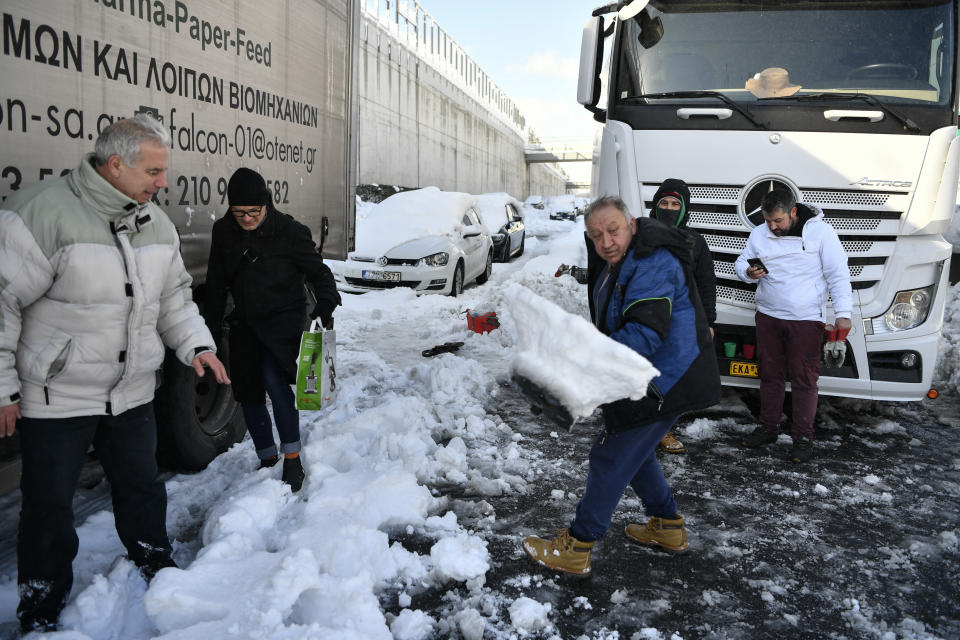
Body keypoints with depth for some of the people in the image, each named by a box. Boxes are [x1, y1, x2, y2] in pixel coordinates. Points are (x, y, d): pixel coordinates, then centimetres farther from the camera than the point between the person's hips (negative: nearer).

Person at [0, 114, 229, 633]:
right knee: (49, 507, 10)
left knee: (142, 488, 19)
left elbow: (174, 297, 14)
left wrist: (196, 345, 0)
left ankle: (157, 568, 42)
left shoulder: (156, 223, 2)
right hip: (55, 399, -5)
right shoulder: (42, 213, -21)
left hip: (133, 393, 6)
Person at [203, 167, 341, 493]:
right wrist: (211, 329, 11)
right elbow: (216, 284, 11)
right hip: (243, 323, 6)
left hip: (283, 319, -5)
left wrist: (326, 304, -22)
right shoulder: (223, 231, 2)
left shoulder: (289, 232, -11)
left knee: (274, 378, -27)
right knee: (247, 393, 8)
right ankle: (267, 459, 26)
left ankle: (292, 459, -18)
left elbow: (318, 271, -5)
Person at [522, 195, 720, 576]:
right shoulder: (614, 266, 9)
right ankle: (668, 527, 36)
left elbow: (645, 332, -36)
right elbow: (611, 326, 24)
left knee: (611, 458, -5)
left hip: (664, 383, -10)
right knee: (634, 452, 21)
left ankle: (575, 549, 5)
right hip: (647, 378, 10)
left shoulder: (652, 266, -24)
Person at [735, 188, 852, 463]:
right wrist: (749, 272, -9)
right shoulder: (759, 235, 6)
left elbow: (838, 275, -6)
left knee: (804, 379, -1)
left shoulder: (820, 232, -6)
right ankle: (768, 428, 24)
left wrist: (843, 313, -13)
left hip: (806, 319, -4)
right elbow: (740, 262, 17)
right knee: (770, 374, 11)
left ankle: (803, 437, 8)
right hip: (768, 316, 4)